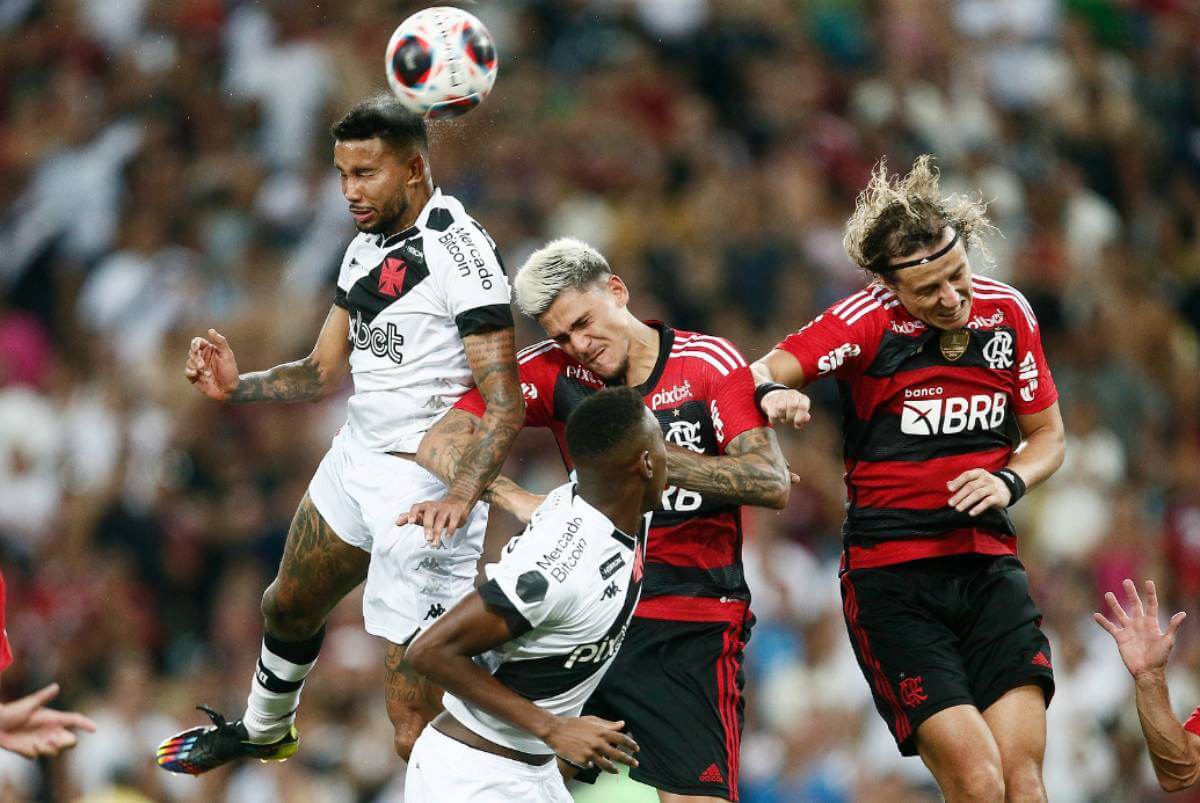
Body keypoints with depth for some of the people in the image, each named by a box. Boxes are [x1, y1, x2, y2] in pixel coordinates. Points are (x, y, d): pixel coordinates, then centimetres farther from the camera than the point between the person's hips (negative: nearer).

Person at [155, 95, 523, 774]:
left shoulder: (459, 249, -20)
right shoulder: (367, 248, 9)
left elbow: (506, 403, -24)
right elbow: (325, 373, 17)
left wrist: (463, 494, -38)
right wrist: (237, 385, 0)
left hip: (426, 483, -10)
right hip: (356, 459, 10)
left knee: (415, 719, -15)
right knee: (289, 608, 32)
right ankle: (264, 731, 59)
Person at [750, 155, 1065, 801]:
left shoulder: (1007, 312, 5)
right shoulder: (869, 320, -8)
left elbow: (1047, 436, 16)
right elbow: (762, 371, -16)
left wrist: (1008, 482, -4)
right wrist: (772, 391, -39)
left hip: (991, 570, 4)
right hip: (891, 577, -4)